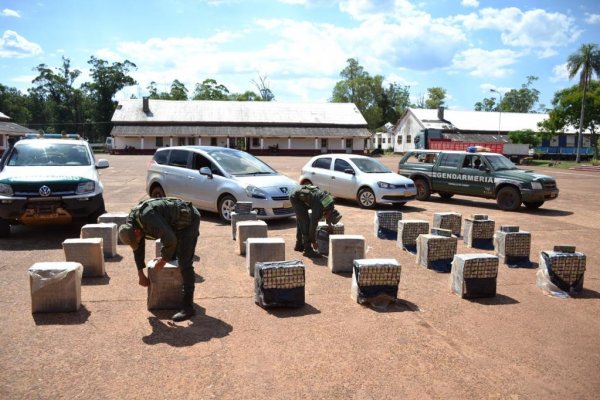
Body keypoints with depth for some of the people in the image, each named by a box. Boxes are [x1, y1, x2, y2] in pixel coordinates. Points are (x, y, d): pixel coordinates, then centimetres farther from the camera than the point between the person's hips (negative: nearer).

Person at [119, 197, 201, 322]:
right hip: (175, 223, 10)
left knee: (184, 263, -14)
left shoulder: (148, 218, -33)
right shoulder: (131, 223, -3)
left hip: (188, 220, -10)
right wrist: (141, 275, 12)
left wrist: (163, 260, -15)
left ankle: (188, 307, -13)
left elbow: (170, 239, -32)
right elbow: (138, 248, 9)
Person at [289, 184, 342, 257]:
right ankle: (307, 250, -7)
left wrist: (329, 224, 14)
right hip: (296, 197, -9)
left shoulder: (331, 204, -6)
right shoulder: (318, 209, -26)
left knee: (300, 220, 18)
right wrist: (314, 242, -8)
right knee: (305, 222, -11)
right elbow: (313, 224, -18)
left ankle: (299, 245, 31)